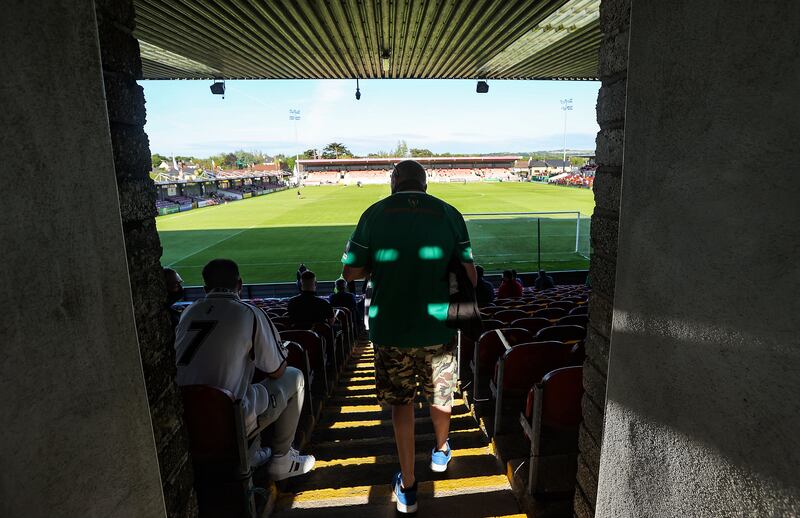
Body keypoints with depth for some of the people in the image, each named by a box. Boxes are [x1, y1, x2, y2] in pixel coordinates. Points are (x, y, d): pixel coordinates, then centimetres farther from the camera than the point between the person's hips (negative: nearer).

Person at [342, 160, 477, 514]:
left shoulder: (374, 214, -5)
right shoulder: (449, 214, -4)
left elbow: (350, 272, -4)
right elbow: (470, 276, -5)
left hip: (390, 329, -1)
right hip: (438, 328, 1)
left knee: (401, 403, 15)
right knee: (439, 396, 23)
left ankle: (407, 488, 24)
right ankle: (441, 452, 49)